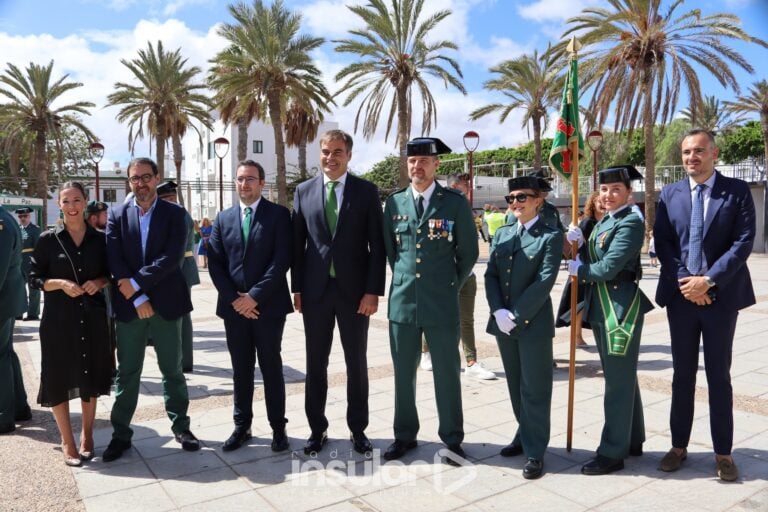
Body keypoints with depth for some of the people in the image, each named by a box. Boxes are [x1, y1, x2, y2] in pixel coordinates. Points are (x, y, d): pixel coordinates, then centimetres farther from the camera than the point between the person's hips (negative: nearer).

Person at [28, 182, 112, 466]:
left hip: (93, 317, 2)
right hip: (59, 318, -1)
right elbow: (34, 278, 0)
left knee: (91, 377, 11)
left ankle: (87, 435, 29)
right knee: (59, 379, 4)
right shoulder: (48, 239, -2)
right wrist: (61, 284, -17)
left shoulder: (100, 238, 3)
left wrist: (99, 282, -9)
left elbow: (111, 273, 11)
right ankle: (67, 441, 22)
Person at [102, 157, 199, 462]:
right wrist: (138, 299, -12)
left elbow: (172, 257, -12)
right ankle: (121, 433, 22)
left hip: (165, 304, -1)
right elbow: (115, 260, -4)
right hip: (128, 306, 1)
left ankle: (181, 426, 24)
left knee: (172, 370, 9)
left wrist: (136, 283, -17)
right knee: (127, 372, 9)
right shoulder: (117, 215, 5)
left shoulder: (174, 213, 1)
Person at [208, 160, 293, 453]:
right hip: (234, 306, 3)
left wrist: (255, 295, -14)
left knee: (271, 367, 6)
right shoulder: (223, 218, 11)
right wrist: (234, 298, -7)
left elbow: (282, 259, -10)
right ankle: (242, 426, 24)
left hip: (268, 305, -3)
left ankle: (278, 427, 18)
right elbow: (214, 263, 5)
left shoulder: (278, 214, -2)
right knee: (241, 369, 12)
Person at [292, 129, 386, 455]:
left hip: (354, 290, -1)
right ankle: (317, 428, 26)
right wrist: (296, 288, 3)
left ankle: (358, 428, 24)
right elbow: (297, 243, 7)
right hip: (315, 290, 2)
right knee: (315, 363, 10)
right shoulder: (304, 191, 6)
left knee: (356, 363, 9)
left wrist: (373, 291, -9)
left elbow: (377, 246, -3)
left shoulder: (367, 191, -1)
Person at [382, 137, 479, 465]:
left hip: (442, 304, -2)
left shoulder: (455, 203, -2)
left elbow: (469, 252, 5)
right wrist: (404, 280, 12)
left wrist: (452, 286, 6)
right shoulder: (394, 203, 6)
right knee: (403, 374, 12)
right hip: (402, 302, 3)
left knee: (447, 374, 6)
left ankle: (452, 438, 22)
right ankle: (405, 435, 28)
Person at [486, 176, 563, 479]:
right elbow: (491, 275, 6)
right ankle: (525, 435, 32)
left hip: (533, 324, -5)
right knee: (515, 386, 16)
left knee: (535, 390, 3)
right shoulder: (502, 234, 11)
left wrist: (516, 315, -17)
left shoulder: (551, 236, -6)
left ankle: (535, 451, 13)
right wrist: (498, 311, -8)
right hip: (503, 323, 5)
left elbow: (545, 281, -14)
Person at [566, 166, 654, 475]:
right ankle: (632, 441, 32)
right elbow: (591, 259, 12)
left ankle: (613, 452, 10)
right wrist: (577, 241, -5)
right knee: (621, 377, 18)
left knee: (618, 380, -1)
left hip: (620, 307, -10)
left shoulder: (630, 222, -13)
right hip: (601, 307, 10)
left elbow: (609, 267, -21)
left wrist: (578, 270, -6)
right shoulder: (603, 222, 15)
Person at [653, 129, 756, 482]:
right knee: (682, 375, 11)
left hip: (721, 296, -2)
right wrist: (685, 282, -11)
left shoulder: (737, 191, -1)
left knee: (719, 377, 7)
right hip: (681, 295, 2)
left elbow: (744, 242, -8)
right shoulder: (669, 194, 6)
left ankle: (723, 453, 19)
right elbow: (662, 242, 1)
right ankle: (679, 446, 22)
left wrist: (709, 280, -17)